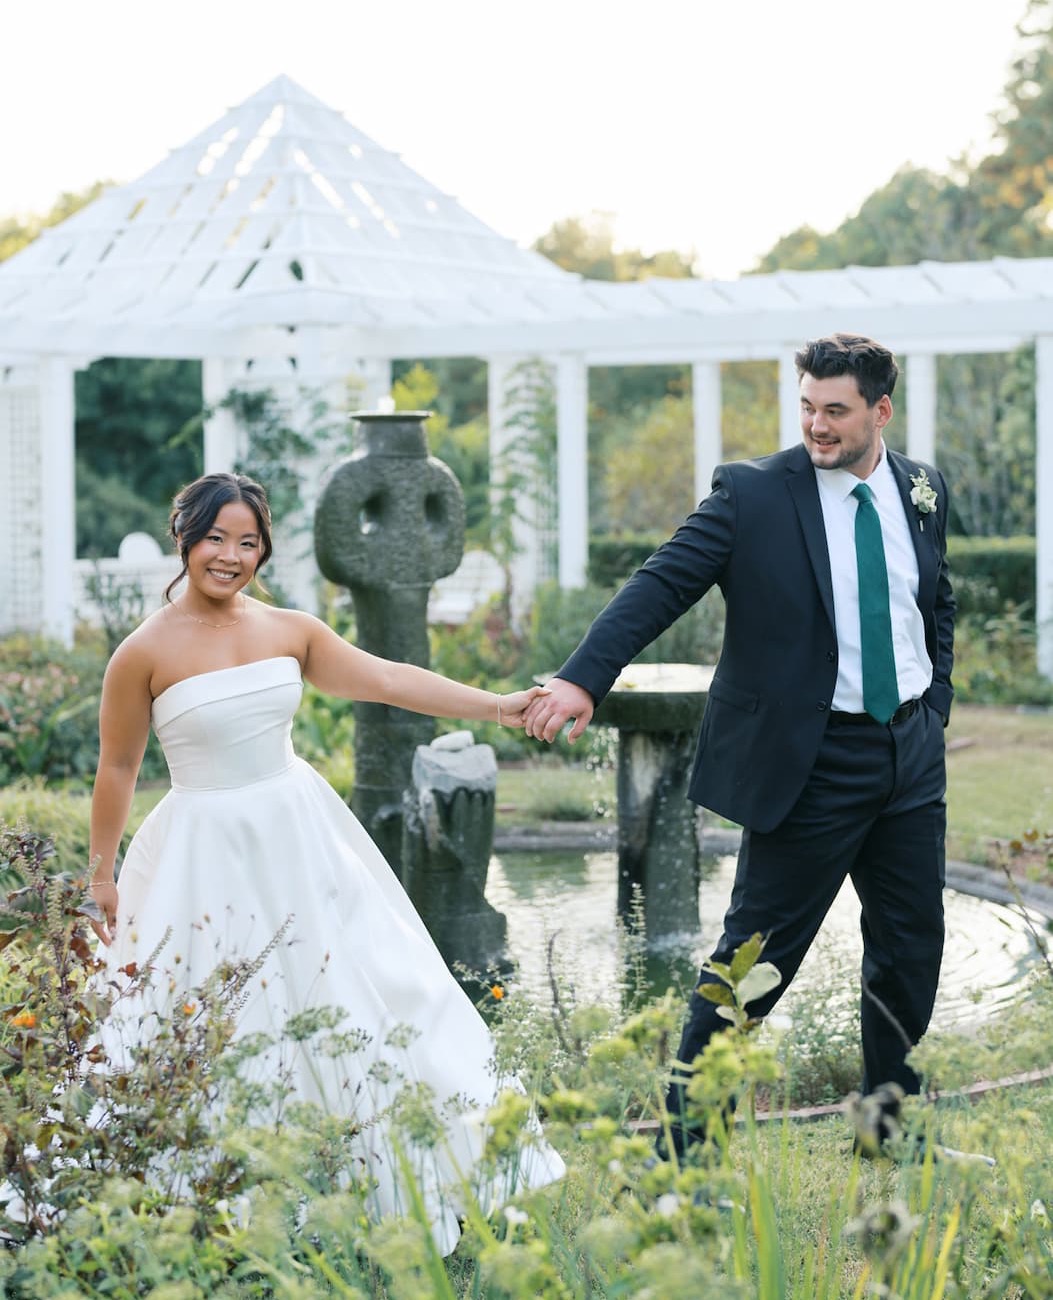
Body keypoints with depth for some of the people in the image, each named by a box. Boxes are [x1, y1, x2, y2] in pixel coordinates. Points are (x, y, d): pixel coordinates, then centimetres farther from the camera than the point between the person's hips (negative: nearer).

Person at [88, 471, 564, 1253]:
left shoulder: (290, 632, 0)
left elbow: (388, 680, -4)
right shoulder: (147, 653, -10)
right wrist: (101, 875, 4)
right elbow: (118, 769, -2)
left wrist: (496, 706, -13)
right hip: (206, 855, -4)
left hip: (299, 838, 4)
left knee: (354, 994, 10)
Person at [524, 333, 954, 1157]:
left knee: (912, 946, 14)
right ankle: (689, 1130, 8)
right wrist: (584, 678, -32)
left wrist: (933, 713, 11)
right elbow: (661, 585, -19)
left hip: (909, 754, 6)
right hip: (810, 762, -5)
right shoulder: (753, 494, -10)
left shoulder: (924, 490, 6)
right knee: (757, 955, -3)